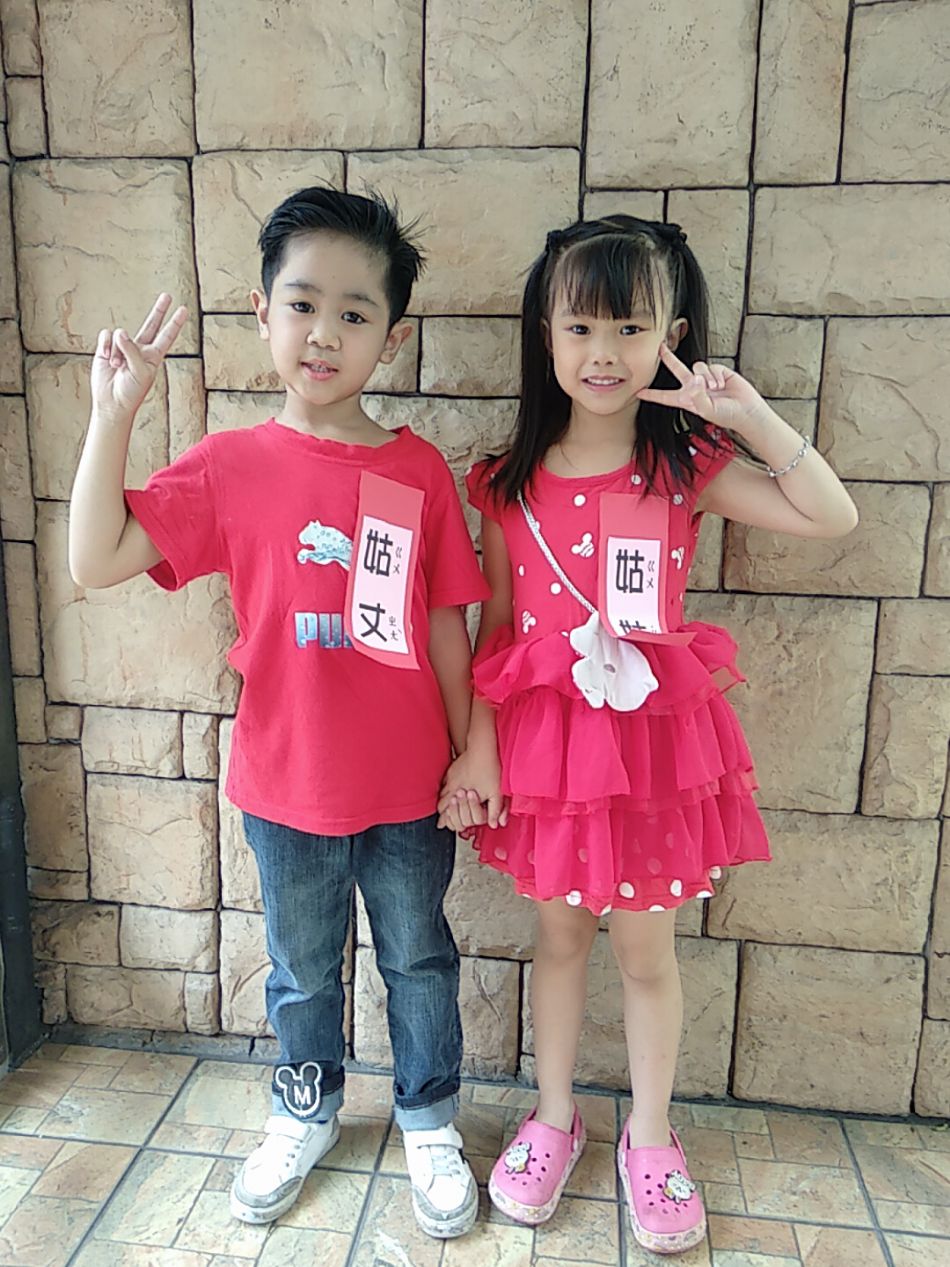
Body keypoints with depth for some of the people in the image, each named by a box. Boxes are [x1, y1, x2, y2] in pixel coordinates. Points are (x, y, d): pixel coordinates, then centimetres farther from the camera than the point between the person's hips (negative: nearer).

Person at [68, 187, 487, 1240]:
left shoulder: (419, 471, -8)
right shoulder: (229, 466, -8)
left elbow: (447, 630, -3)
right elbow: (95, 561, -16)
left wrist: (468, 758, 1)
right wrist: (114, 412, -21)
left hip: (408, 789, 0)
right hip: (285, 788, 1)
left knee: (418, 961, 20)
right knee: (302, 968, 23)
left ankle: (430, 1122, 45)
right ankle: (306, 1112, 50)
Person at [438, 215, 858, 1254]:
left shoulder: (687, 469, -4)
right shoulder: (510, 483, -2)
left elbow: (833, 518, -9)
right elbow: (494, 626, 1)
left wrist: (750, 414, -16)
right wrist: (477, 749, -3)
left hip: (654, 736, 0)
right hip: (545, 738, 1)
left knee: (645, 946, 13)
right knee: (559, 933, 17)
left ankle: (649, 1138, 37)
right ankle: (552, 1118, 40)